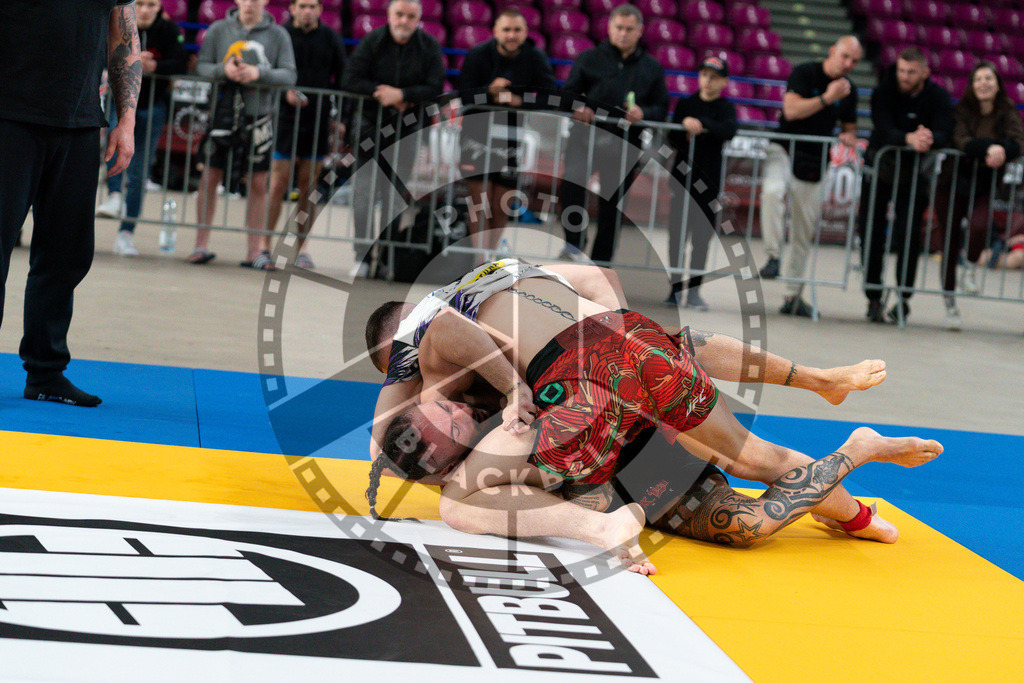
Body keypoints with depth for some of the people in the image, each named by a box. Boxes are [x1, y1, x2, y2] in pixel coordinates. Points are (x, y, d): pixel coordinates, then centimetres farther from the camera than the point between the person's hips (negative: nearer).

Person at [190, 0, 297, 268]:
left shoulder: (278, 35, 4)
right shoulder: (218, 30, 6)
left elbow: (289, 75, -2)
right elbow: (201, 66, 3)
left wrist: (259, 73, -19)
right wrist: (224, 70, -16)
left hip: (259, 115, 0)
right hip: (222, 112, 0)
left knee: (258, 184, 2)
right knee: (210, 178, 1)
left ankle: (253, 250, 9)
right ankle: (201, 244, 10)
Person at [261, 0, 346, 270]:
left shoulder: (330, 38, 9)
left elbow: (342, 79, 12)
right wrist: (285, 92, -18)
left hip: (319, 122, 3)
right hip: (285, 119, -3)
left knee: (309, 187, 5)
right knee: (278, 185, -6)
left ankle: (301, 246, 12)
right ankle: (265, 245, 1)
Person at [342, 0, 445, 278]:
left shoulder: (429, 47, -1)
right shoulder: (372, 41, -2)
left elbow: (435, 88, -8)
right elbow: (351, 80, -7)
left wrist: (400, 94, -19)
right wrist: (381, 92, -17)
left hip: (407, 130, 0)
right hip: (370, 125, 0)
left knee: (395, 197, -1)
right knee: (363, 195, -5)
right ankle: (363, 256, 3)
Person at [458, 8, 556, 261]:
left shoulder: (536, 59, 0)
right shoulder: (478, 56, -1)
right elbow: (465, 96, -10)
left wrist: (519, 100, -25)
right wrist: (489, 91, -28)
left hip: (514, 140, 1)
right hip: (478, 134, -1)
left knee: (501, 208, 4)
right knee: (480, 202, -8)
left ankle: (489, 256, 17)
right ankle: (481, 261, -7)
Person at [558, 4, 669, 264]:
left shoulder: (651, 67, 14)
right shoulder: (589, 59, 11)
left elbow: (661, 107, 12)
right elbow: (568, 94, 10)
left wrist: (643, 114, -10)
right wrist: (578, 109, -13)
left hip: (625, 145, 2)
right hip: (587, 137, -2)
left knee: (612, 206, 4)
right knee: (573, 178, -30)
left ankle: (600, 263, 14)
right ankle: (574, 243, -29)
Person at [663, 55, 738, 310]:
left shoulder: (725, 108, 2)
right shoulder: (685, 104, 9)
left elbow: (729, 131, -19)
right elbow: (672, 138, 4)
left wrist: (701, 124, -32)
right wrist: (687, 133, -16)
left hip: (709, 180, -2)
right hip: (682, 174, 2)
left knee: (702, 235, -2)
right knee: (677, 232, 0)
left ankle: (694, 289, 4)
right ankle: (675, 286, 7)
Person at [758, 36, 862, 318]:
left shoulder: (849, 90, 10)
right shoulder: (804, 73, -5)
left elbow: (850, 127, 20)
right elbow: (791, 109, -17)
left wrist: (849, 137, -3)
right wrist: (826, 98, -19)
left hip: (816, 164, 5)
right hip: (785, 150, -5)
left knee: (804, 233, 6)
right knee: (772, 190, -38)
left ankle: (793, 296, 15)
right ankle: (773, 257, -28)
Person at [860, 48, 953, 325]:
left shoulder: (939, 97, -10)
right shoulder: (884, 92, -14)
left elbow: (944, 134, -23)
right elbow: (883, 130, -29)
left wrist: (929, 139, -47)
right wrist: (909, 139, -49)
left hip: (913, 174, 0)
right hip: (878, 170, 0)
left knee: (909, 238, -5)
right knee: (872, 236, 0)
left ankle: (904, 297, 7)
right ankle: (873, 298, 11)